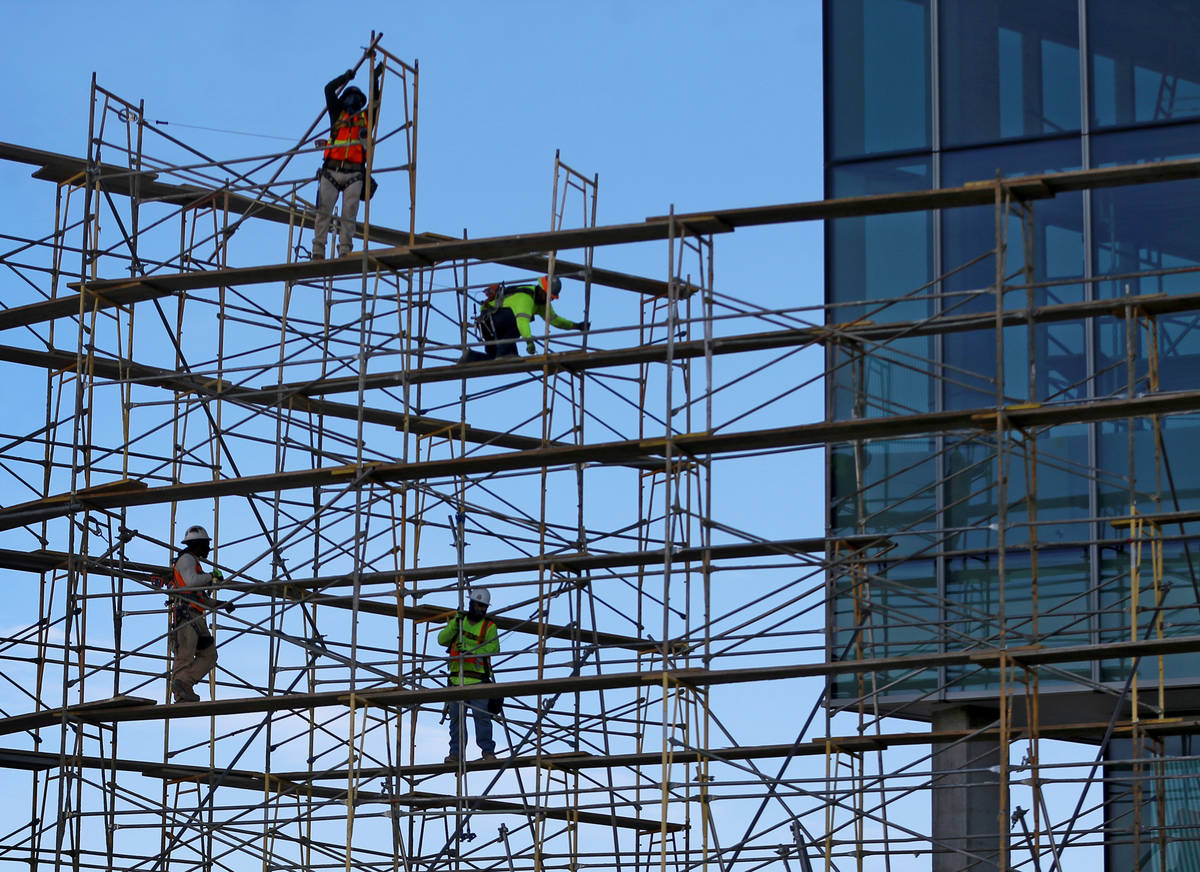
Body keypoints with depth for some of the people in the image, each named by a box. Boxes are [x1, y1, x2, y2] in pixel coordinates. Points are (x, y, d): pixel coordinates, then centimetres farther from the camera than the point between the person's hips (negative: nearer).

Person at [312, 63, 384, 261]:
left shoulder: (365, 118, 22)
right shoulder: (337, 114, 21)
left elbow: (376, 100, 14)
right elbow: (329, 90, 15)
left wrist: (375, 78, 14)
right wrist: (346, 77, 18)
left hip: (354, 173, 0)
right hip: (331, 171, 0)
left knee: (349, 215, -8)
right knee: (323, 211, -9)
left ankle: (345, 251, -11)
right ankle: (318, 251, -10)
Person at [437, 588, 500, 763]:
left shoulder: (489, 627, 7)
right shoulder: (458, 621, 15)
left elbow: (493, 648, -9)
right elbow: (442, 639, 3)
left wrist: (470, 650, -21)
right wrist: (455, 624, -11)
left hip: (478, 678, -2)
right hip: (457, 678, 2)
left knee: (482, 715, -10)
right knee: (456, 716, 1)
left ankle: (488, 751, -7)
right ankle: (455, 753, 4)